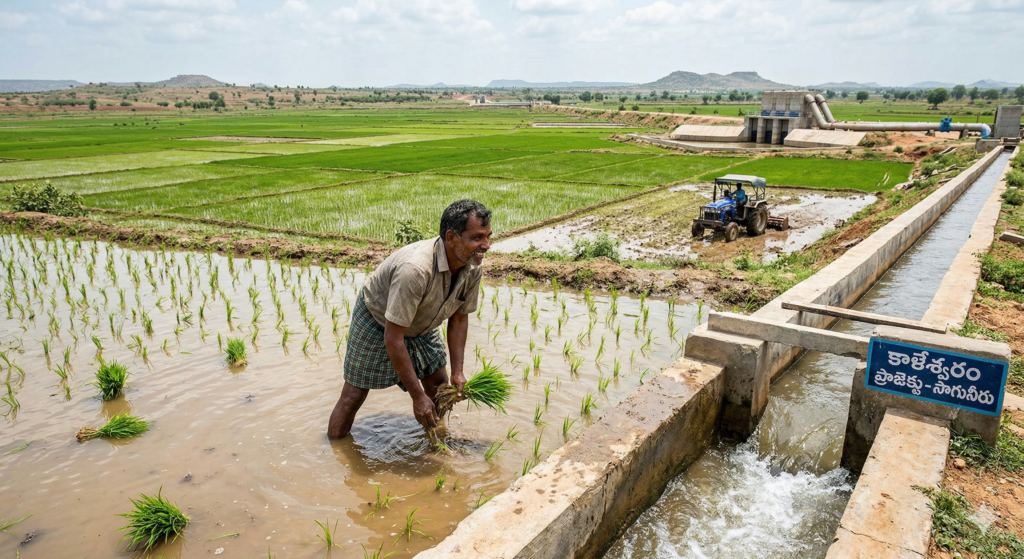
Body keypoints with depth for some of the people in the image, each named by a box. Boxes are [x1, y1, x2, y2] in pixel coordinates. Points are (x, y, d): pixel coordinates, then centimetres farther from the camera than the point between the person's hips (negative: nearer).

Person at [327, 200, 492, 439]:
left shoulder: (472, 268, -20)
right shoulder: (415, 269, -43)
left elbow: (459, 319, -3)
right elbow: (392, 338, -37)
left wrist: (457, 371, -8)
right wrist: (417, 396, -32)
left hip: (419, 326, 7)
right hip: (376, 321, -6)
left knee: (439, 385, 6)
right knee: (354, 394, -2)